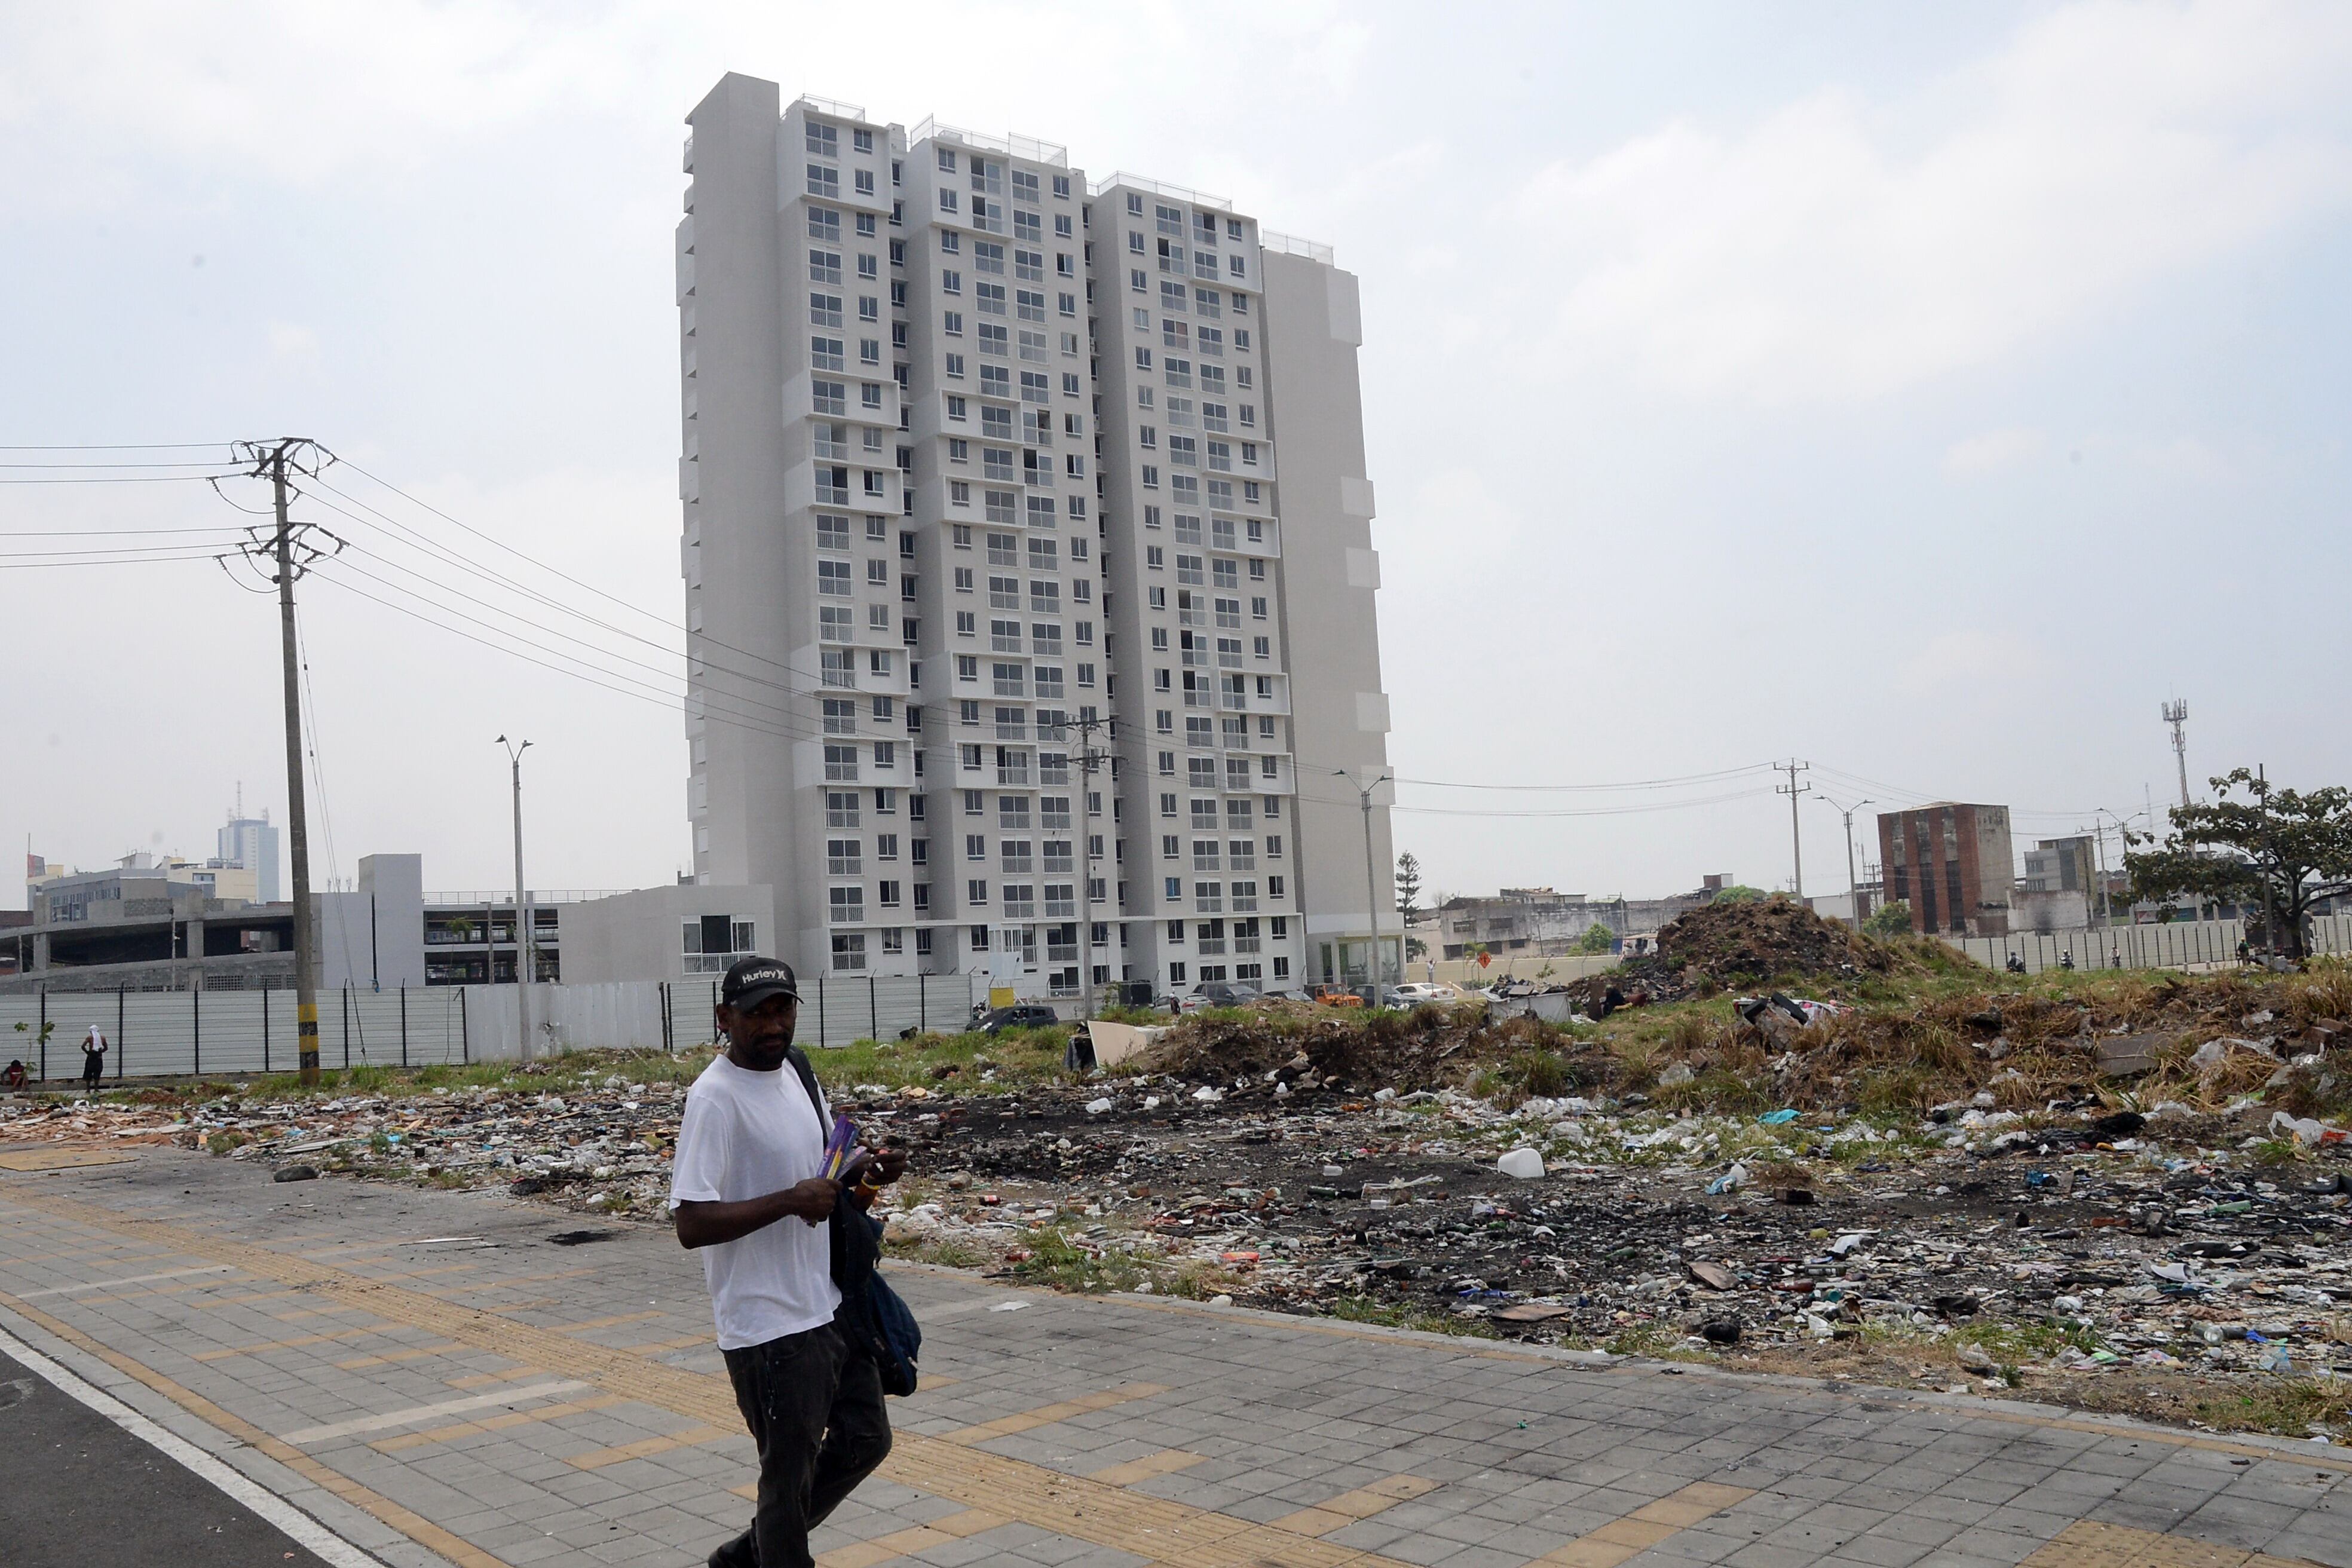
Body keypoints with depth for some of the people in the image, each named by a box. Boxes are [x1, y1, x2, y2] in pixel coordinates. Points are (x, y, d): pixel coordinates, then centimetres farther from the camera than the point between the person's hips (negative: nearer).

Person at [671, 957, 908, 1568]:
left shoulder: (796, 1074, 9)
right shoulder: (714, 1098, -17)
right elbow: (691, 1224, -24)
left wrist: (871, 1178, -3)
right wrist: (791, 1201, -27)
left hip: (830, 1306, 9)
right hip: (770, 1328, -9)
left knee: (865, 1440, 20)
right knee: (788, 1475, 5)